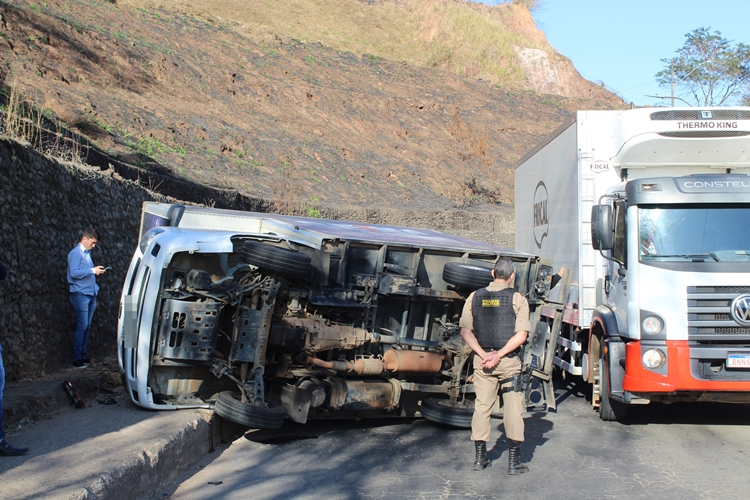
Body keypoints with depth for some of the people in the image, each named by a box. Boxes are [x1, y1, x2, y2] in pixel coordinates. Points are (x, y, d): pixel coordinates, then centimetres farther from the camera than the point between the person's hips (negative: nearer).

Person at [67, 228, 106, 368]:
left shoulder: (87, 253, 18)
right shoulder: (75, 253, -8)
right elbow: (74, 273, -20)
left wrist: (96, 271, 8)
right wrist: (92, 270, -17)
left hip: (90, 294, 8)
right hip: (80, 294, -8)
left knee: (87, 326, 10)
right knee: (82, 326, -9)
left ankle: (84, 355, 17)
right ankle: (77, 358, -4)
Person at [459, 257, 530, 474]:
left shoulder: (475, 297, 4)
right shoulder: (517, 299, -4)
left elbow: (465, 331, -2)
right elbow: (521, 335, -13)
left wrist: (484, 354, -8)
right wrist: (499, 355, -13)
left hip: (482, 359, 3)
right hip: (509, 361, -3)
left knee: (481, 406, 10)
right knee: (513, 408, 5)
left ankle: (480, 458, 15)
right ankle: (514, 461, 7)